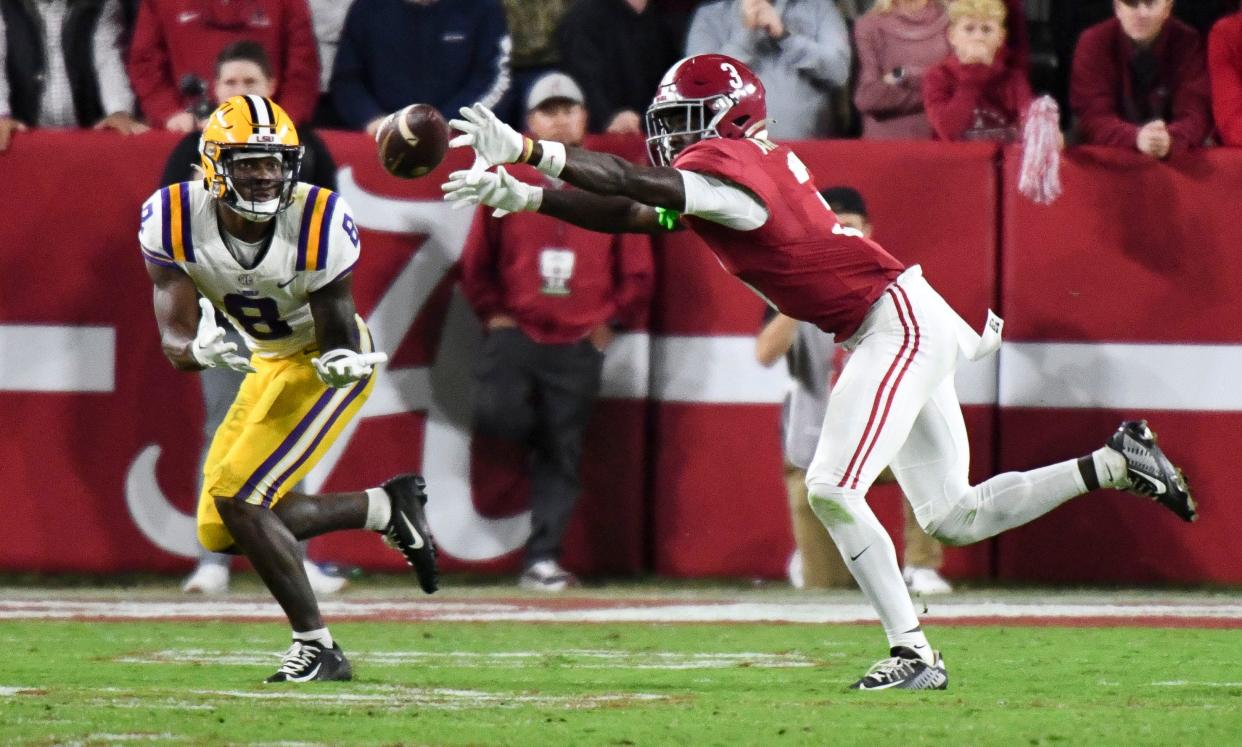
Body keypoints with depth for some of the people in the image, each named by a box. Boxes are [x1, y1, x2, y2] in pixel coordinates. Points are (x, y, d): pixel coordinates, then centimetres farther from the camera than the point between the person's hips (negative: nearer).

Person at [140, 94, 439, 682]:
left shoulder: (320, 224, -28)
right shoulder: (174, 222, -20)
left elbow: (337, 338, -20)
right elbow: (173, 339, -22)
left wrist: (343, 363, -44)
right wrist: (199, 351, -46)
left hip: (325, 360, -6)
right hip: (270, 363, 6)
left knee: (238, 498, -20)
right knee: (221, 534, 6)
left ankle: (316, 649, -9)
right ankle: (387, 508, 19)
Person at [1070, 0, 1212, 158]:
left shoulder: (1187, 42, -5)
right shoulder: (1093, 43, -7)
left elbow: (1195, 114, -14)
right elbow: (1093, 117, -14)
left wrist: (1169, 140, -36)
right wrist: (1136, 138, -34)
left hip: (1173, 158, 1)